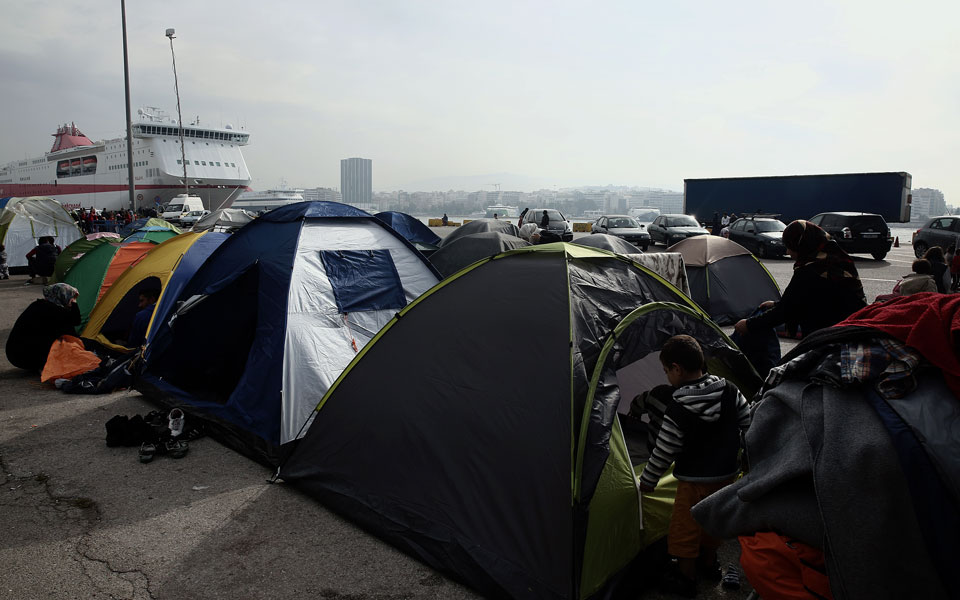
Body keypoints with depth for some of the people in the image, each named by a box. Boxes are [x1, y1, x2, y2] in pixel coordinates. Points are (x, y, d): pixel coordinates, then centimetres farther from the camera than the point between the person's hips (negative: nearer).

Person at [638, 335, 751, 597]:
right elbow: (749, 425, 2)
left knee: (685, 527, 12)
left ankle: (686, 579, 26)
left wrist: (647, 481, -2)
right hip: (727, 474, 6)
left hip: (695, 482, -6)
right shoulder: (730, 391, -9)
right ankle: (708, 563, 45)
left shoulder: (677, 410, -24)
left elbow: (663, 453, -17)